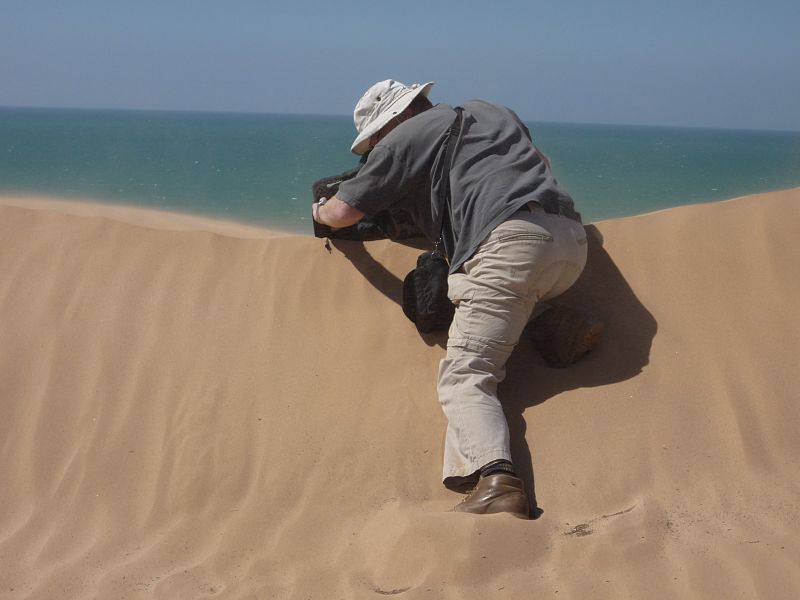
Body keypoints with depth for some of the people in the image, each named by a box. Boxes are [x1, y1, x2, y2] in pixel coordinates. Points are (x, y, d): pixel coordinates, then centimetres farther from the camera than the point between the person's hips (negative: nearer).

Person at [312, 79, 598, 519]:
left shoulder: (403, 139, 13)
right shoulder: (492, 112, 31)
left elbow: (343, 212, 14)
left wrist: (320, 210, 36)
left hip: (507, 241, -7)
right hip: (571, 239, 7)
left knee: (465, 377, -8)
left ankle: (495, 479, -29)